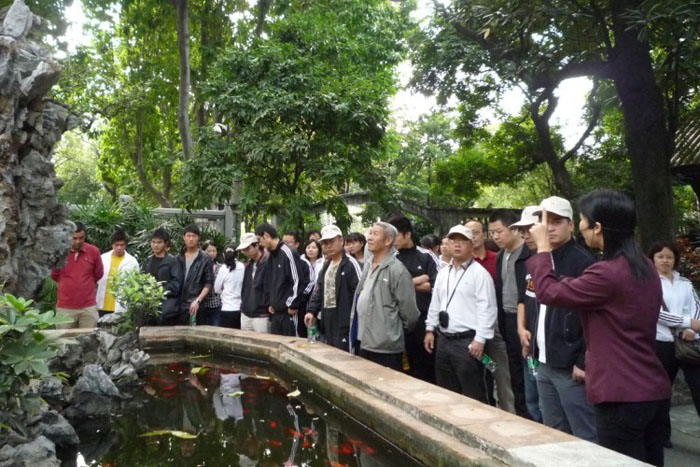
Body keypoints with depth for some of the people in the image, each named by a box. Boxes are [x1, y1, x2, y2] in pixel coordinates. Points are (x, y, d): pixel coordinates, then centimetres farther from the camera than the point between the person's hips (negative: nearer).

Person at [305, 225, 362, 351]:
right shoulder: (326, 266, 17)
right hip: (328, 322, 8)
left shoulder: (350, 264, -10)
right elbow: (318, 291, 21)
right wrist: (312, 311, 7)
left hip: (345, 322, -8)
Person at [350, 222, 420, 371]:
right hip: (365, 343, 8)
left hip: (386, 347, -8)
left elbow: (408, 309, -14)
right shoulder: (368, 265, 12)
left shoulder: (396, 269, -15)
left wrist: (400, 330, 1)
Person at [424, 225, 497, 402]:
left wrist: (480, 339, -17)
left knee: (472, 396, -1)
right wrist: (430, 329, 13)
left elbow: (486, 308, -13)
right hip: (443, 340, 7)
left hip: (467, 341, -7)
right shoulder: (443, 273, 14)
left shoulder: (479, 273, -8)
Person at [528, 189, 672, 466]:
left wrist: (543, 247, -2)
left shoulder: (606, 273, -21)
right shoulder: (645, 267, 8)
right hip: (654, 390, 9)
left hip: (622, 396, -9)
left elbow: (548, 293, -12)